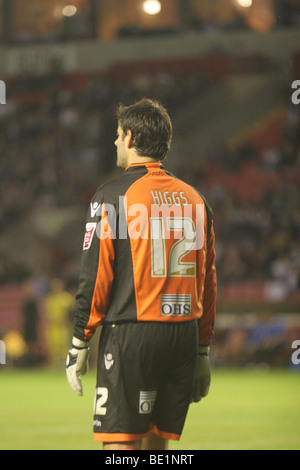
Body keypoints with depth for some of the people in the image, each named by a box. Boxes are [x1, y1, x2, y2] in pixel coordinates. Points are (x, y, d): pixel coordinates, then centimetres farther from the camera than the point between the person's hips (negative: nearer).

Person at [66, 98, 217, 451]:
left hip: (130, 334, -6)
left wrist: (79, 345, -2)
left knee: (119, 445, -5)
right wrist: (202, 352, 21)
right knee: (156, 446, 11)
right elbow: (208, 282, 15)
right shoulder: (194, 199, 13)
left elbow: (95, 276, -8)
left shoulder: (112, 196, -4)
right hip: (184, 335, 6)